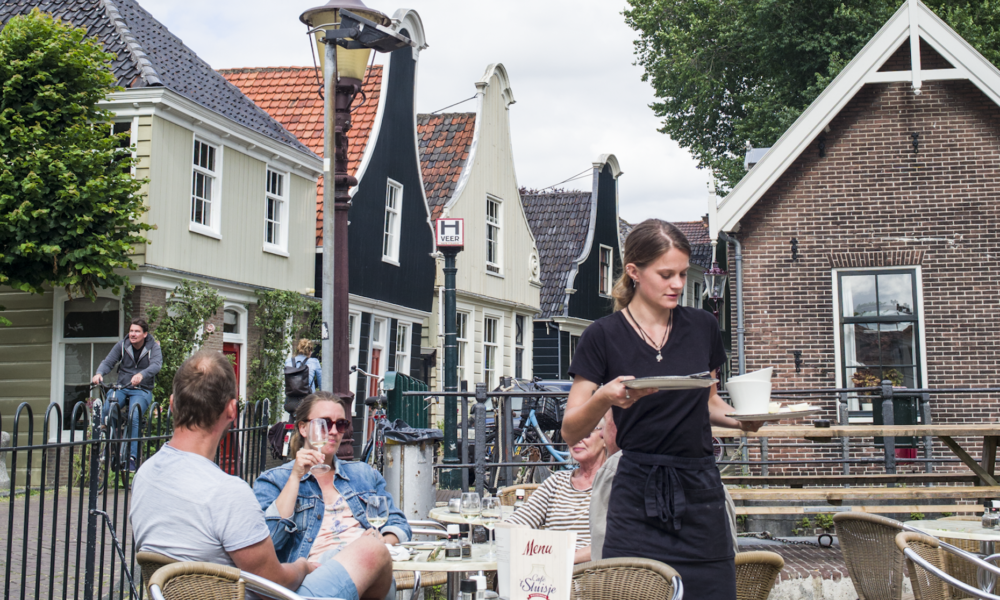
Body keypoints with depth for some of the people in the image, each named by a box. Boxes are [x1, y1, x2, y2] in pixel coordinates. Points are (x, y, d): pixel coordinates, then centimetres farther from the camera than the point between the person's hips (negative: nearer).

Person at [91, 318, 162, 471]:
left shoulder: (153, 347, -4)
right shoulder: (122, 346, 4)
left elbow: (156, 365, -22)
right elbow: (108, 362, -4)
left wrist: (141, 375, -43)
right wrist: (99, 373, -28)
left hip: (142, 391, -3)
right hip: (121, 388, 3)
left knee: (133, 418, -27)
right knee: (106, 409, -25)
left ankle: (132, 457, -19)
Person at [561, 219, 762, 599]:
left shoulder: (702, 327, 7)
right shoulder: (604, 336, -3)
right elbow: (571, 433, -4)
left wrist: (741, 419, 1)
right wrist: (604, 397, -22)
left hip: (700, 493, 3)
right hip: (638, 495, -3)